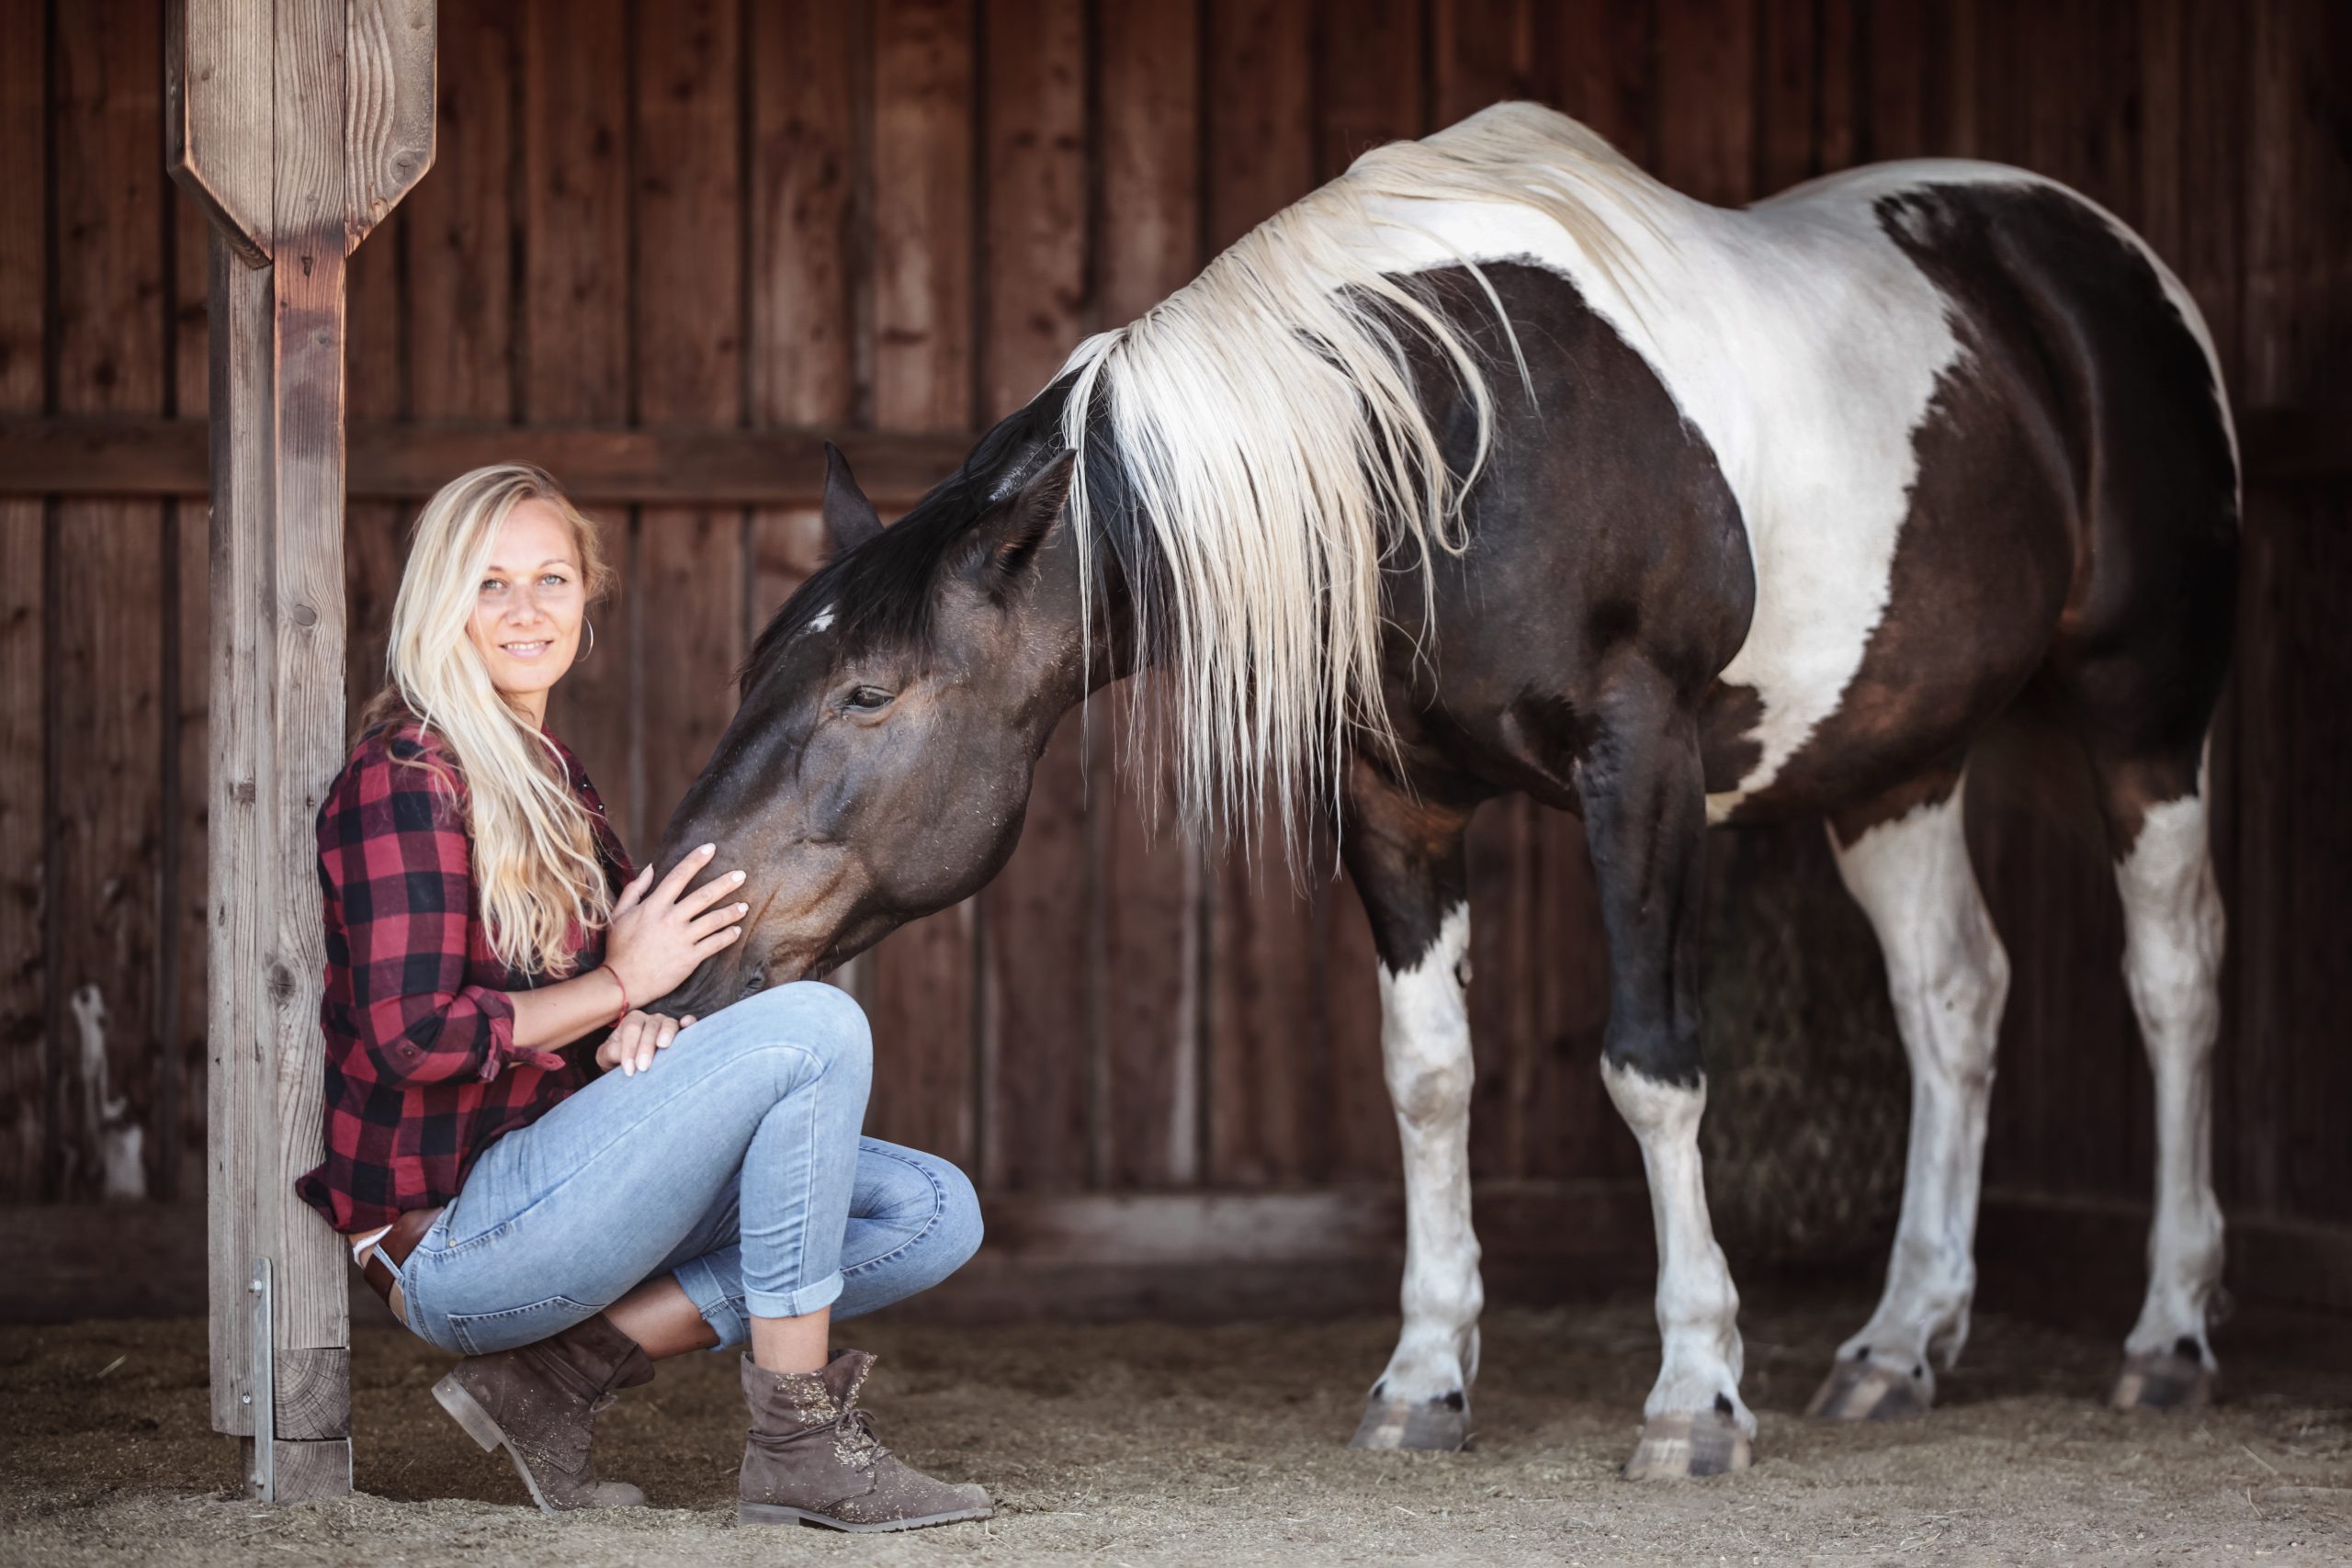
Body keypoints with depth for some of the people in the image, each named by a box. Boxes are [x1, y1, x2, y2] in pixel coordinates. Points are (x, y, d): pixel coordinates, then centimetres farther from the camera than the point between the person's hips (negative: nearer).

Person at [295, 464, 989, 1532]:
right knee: (814, 1025, -23)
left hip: (543, 1181, 9)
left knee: (935, 1215, 1)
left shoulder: (545, 773, 16)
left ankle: (557, 1373, -2)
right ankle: (798, 1448, -18)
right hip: (450, 1233, -9)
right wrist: (620, 985, -11)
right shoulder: (408, 774, -12)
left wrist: (631, 1036, -3)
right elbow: (412, 1035, -21)